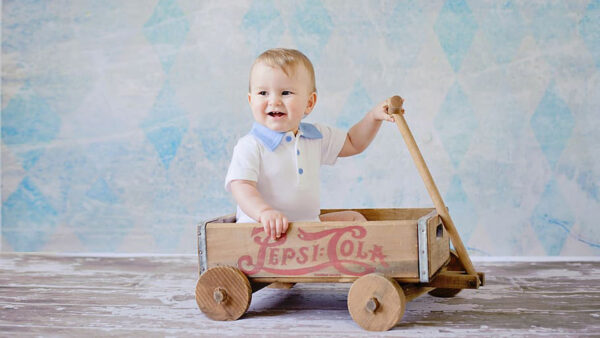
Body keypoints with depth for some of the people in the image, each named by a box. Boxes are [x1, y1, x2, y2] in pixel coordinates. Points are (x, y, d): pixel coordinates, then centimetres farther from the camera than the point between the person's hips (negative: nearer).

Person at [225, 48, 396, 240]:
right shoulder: (250, 146, -11)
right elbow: (241, 186, -23)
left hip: (311, 223, 6)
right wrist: (264, 212, -42)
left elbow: (353, 143, 24)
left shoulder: (315, 137, 9)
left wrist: (374, 116, 9)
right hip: (264, 230, -6)